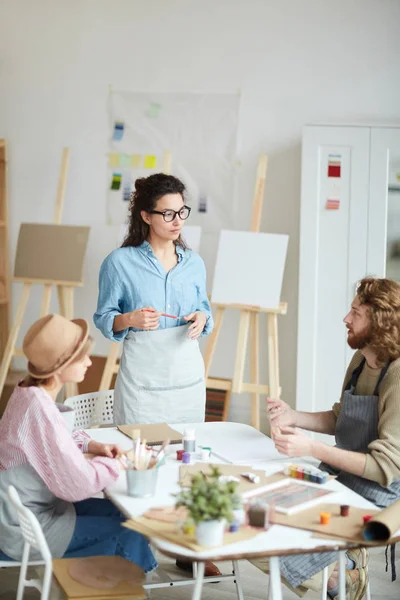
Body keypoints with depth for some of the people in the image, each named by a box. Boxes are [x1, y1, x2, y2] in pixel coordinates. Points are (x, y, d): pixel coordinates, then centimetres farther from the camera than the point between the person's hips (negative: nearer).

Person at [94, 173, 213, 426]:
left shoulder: (194, 262, 7)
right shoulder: (120, 262, -5)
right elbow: (103, 318, -1)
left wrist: (202, 317, -4)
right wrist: (129, 319, -20)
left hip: (188, 374, 4)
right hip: (141, 376, -3)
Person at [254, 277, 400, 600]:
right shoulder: (361, 359, 4)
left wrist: (312, 449, -27)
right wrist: (293, 416, 1)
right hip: (341, 476, 9)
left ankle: (345, 572, 7)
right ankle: (344, 556, 14)